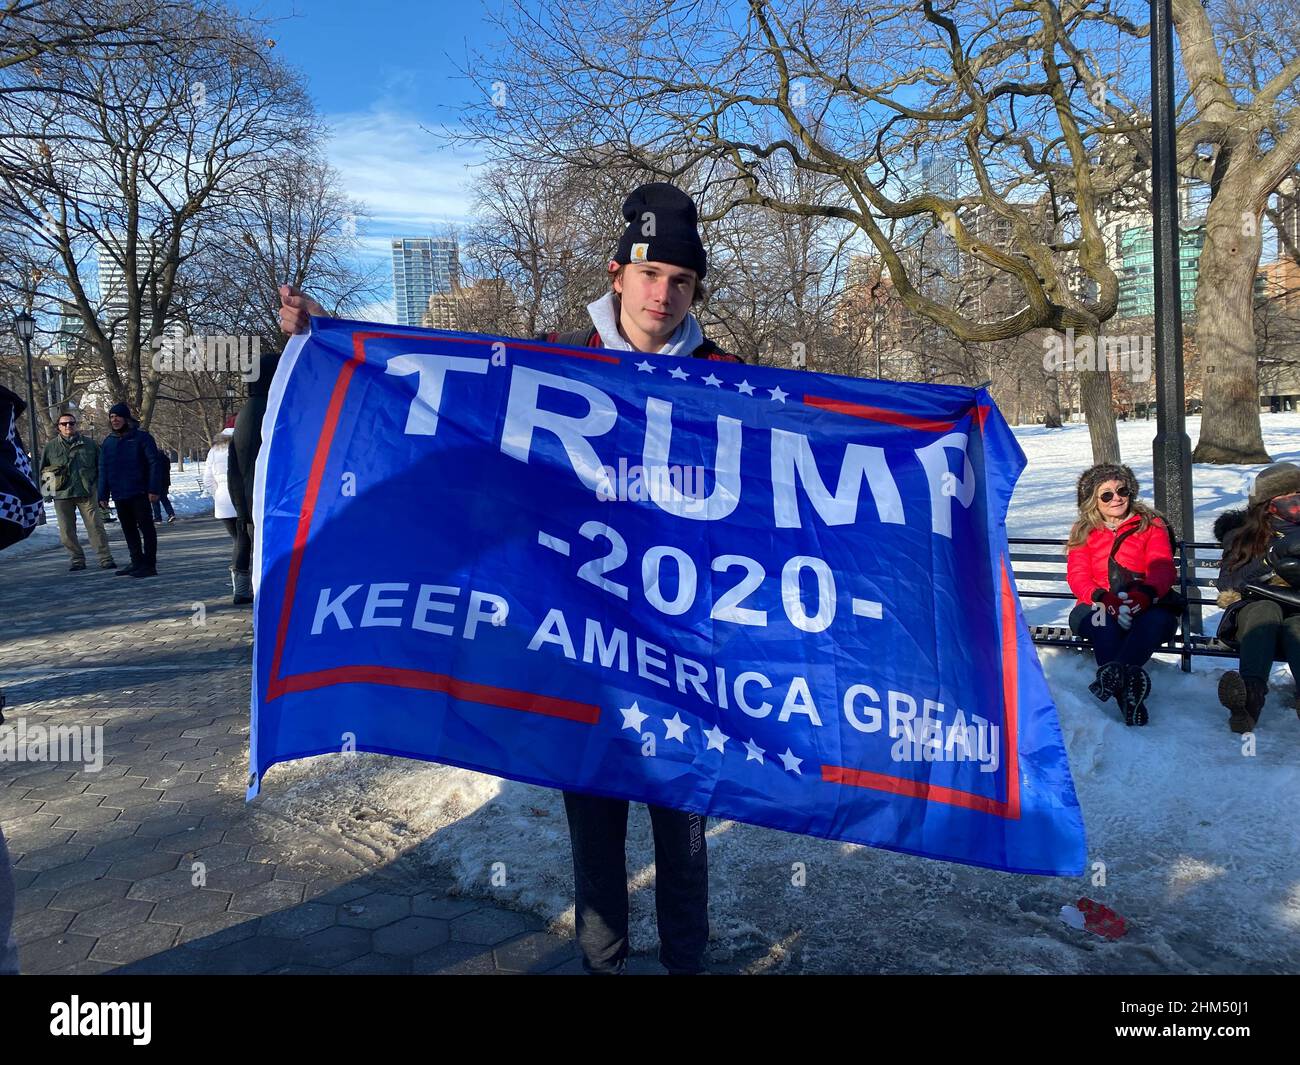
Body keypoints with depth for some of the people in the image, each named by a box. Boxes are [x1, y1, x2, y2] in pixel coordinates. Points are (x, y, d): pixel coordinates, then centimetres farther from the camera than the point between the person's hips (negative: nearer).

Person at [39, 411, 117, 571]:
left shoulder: (89, 444, 6)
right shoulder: (50, 447, 8)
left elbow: (100, 467, 10)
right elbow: (42, 471, 15)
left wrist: (99, 489, 5)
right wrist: (48, 489, 8)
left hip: (87, 493, -2)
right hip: (61, 495, 2)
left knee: (96, 527, -6)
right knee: (67, 531, 5)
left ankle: (105, 558, -3)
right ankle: (77, 560, 15)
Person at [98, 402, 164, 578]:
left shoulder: (141, 437, -5)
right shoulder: (108, 441, 11)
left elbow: (155, 463, -9)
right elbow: (103, 470, 13)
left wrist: (154, 489, -16)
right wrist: (103, 494, 8)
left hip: (139, 492, -6)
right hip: (119, 495, 6)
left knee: (146, 527, -2)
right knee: (129, 530, 11)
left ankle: (149, 565, 1)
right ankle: (137, 563, 19)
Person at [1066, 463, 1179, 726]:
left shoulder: (1151, 525, 18)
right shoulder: (1084, 532, 19)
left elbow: (1163, 568, 1)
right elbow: (1078, 576, 4)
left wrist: (1143, 596, -24)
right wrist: (1107, 601, -20)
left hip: (1145, 605, 0)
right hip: (1101, 607, 0)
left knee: (1160, 619, -36)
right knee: (1093, 620, -37)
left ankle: (1113, 675, -59)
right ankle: (1127, 697, -57)